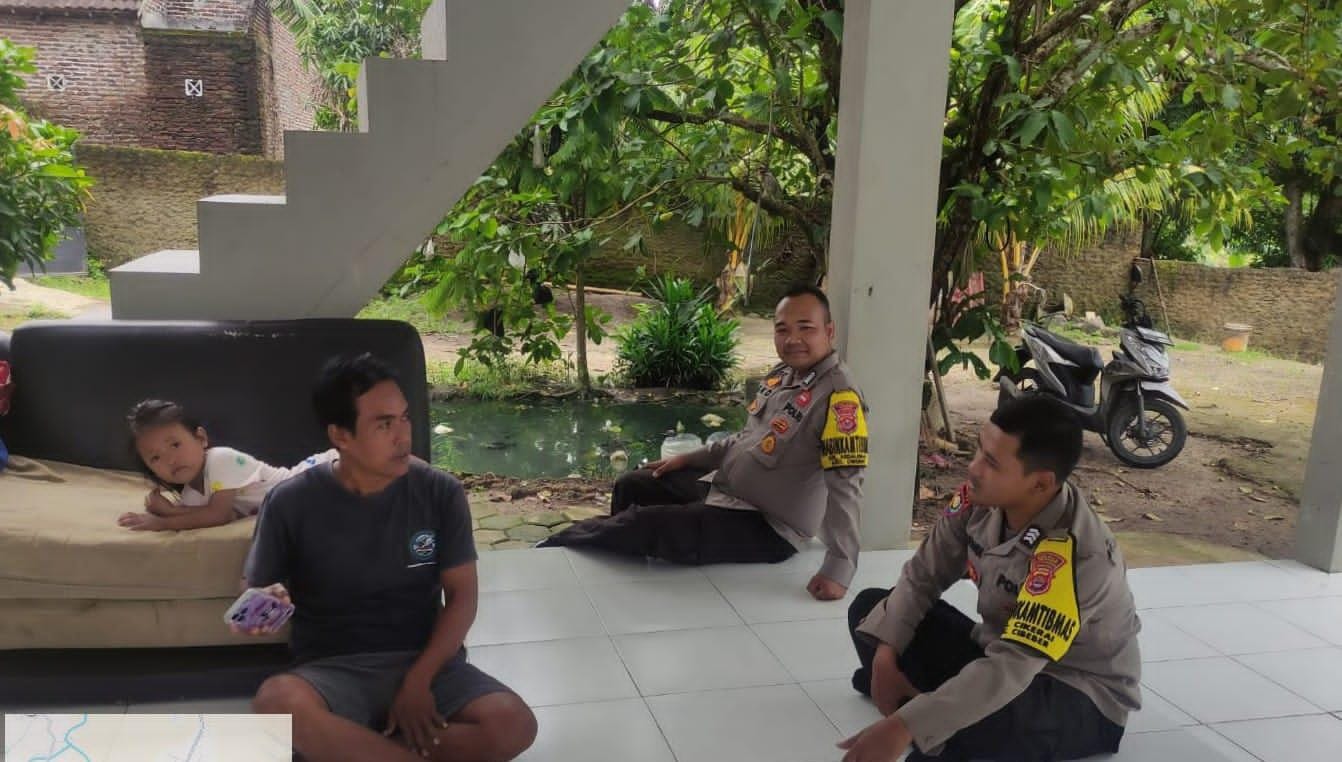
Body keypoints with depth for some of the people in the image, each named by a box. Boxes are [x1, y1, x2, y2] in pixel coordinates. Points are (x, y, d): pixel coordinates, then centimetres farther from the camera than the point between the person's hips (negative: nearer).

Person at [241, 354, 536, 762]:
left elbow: (462, 594, -1)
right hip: (333, 671, -1)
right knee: (276, 701, -36)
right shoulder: (290, 503, -5)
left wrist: (419, 681, -13)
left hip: (427, 662, 1)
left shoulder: (440, 492, -2)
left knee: (513, 725, -27)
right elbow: (256, 596, 6)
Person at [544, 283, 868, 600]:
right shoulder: (782, 373, 4)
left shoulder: (839, 397, -25)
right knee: (631, 487, 16)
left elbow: (845, 486, -30)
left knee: (645, 525, -20)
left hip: (767, 527, -9)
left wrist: (839, 569, -34)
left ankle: (556, 545, 6)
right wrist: (688, 459, 15)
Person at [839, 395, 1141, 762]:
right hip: (1000, 652, 7)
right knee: (869, 608, -2)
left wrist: (903, 727, -43)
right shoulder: (983, 496, -15)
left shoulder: (1074, 556, -34)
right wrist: (886, 653, -17)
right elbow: (923, 574, -3)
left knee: (954, 723, -39)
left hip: (1086, 698, -7)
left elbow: (1012, 669, -40)